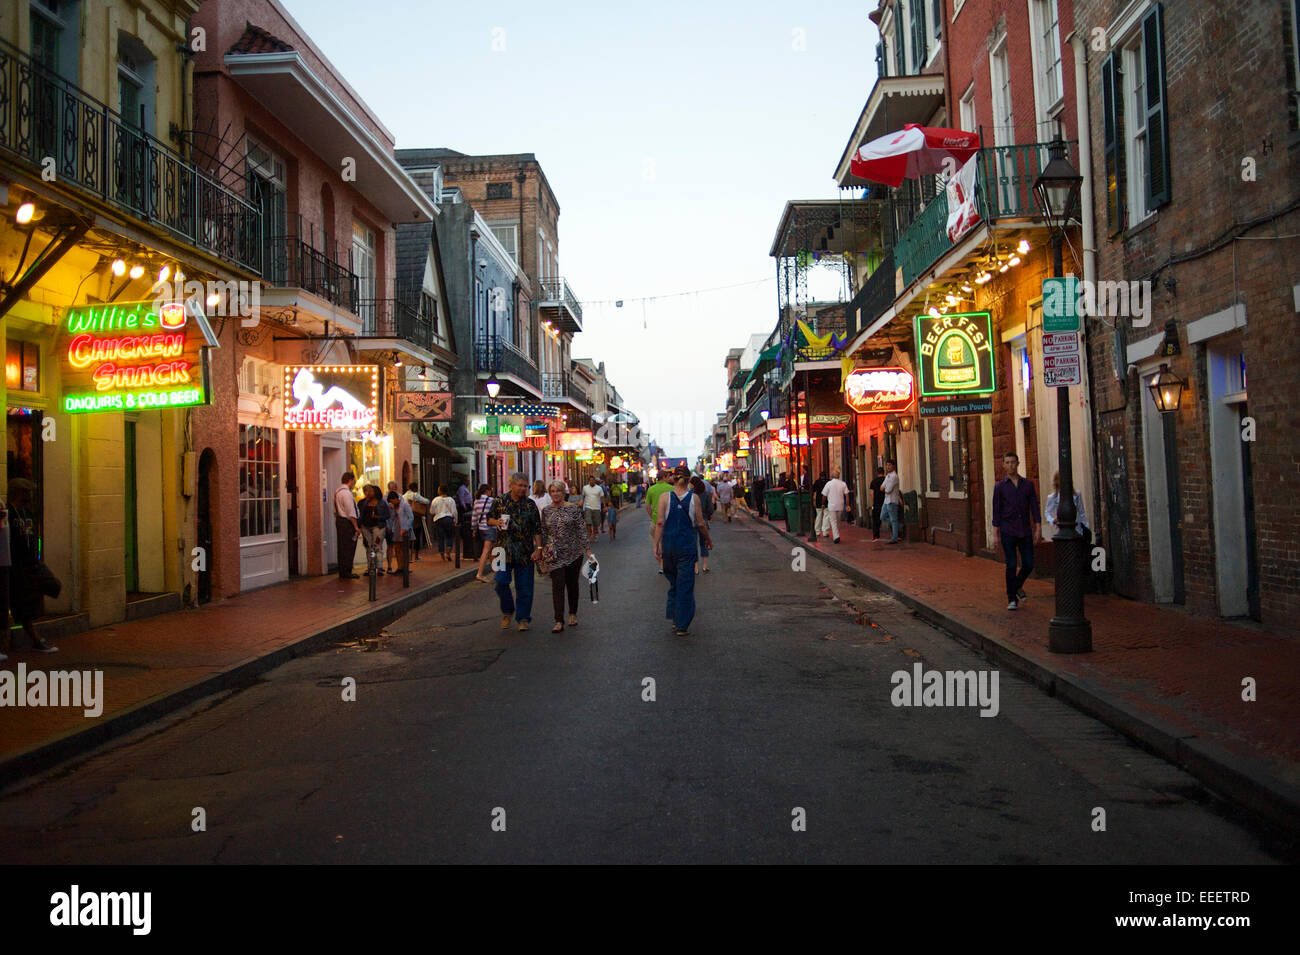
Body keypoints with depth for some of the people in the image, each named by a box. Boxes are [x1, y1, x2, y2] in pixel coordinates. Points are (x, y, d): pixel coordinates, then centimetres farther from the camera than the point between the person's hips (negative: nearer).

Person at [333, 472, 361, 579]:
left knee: (342, 548, 13)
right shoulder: (346, 493, -16)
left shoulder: (337, 492, 15)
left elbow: (336, 511, 19)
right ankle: (346, 573, -3)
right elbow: (351, 512, -19)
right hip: (347, 523, -10)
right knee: (348, 549, -5)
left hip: (339, 521, 10)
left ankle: (342, 573, 18)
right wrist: (356, 527, -16)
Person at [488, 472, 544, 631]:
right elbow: (489, 519, 13)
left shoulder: (530, 505, 3)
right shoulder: (499, 501, 4)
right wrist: (496, 522, -10)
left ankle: (523, 618, 15)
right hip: (504, 549, 0)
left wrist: (538, 548, -4)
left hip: (525, 552, 0)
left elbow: (537, 529, 3)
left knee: (524, 586, 3)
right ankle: (507, 611, 17)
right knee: (501, 582, -7)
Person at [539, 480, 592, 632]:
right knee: (557, 586, -7)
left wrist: (588, 549, -5)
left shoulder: (573, 509, -2)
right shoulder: (546, 511, 6)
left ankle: (573, 614, 30)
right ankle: (559, 621, -8)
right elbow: (544, 533, 10)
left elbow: (581, 530, -2)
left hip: (573, 553, -1)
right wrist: (543, 550, 3)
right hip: (555, 555, 1)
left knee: (572, 584, 11)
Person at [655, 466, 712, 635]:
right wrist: (708, 539, 15)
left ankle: (674, 618, 23)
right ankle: (682, 625, 5)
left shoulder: (665, 497, -3)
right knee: (685, 584, 4)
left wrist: (657, 545, -6)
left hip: (668, 544, 2)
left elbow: (660, 522, -9)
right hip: (687, 545, -2)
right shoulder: (694, 498, -4)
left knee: (673, 582, 19)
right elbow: (700, 523, -1)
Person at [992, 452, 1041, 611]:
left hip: (1025, 531, 2)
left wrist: (1037, 528, 0)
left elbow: (1034, 507, 7)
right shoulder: (1000, 486, 3)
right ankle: (1012, 599, 5)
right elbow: (996, 510, 2)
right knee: (1011, 566, -4)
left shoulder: (1028, 484, 8)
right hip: (1008, 532, -2)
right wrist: (995, 532, -2)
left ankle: (1018, 586, 31)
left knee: (1028, 564, 2)